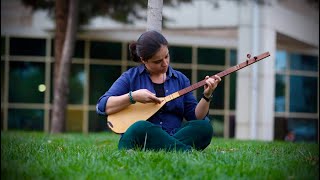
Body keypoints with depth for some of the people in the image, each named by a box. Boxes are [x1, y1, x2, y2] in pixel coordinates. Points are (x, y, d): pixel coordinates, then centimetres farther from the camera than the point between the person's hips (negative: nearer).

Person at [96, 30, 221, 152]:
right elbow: (102, 107, -2)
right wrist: (133, 97, -13)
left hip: (174, 138, 3)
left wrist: (206, 96, -5)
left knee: (204, 127, -24)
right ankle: (189, 152, -36)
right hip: (137, 138, -3)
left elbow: (195, 117, 11)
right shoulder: (130, 77, 6)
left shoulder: (180, 79, 15)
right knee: (140, 128, -38)